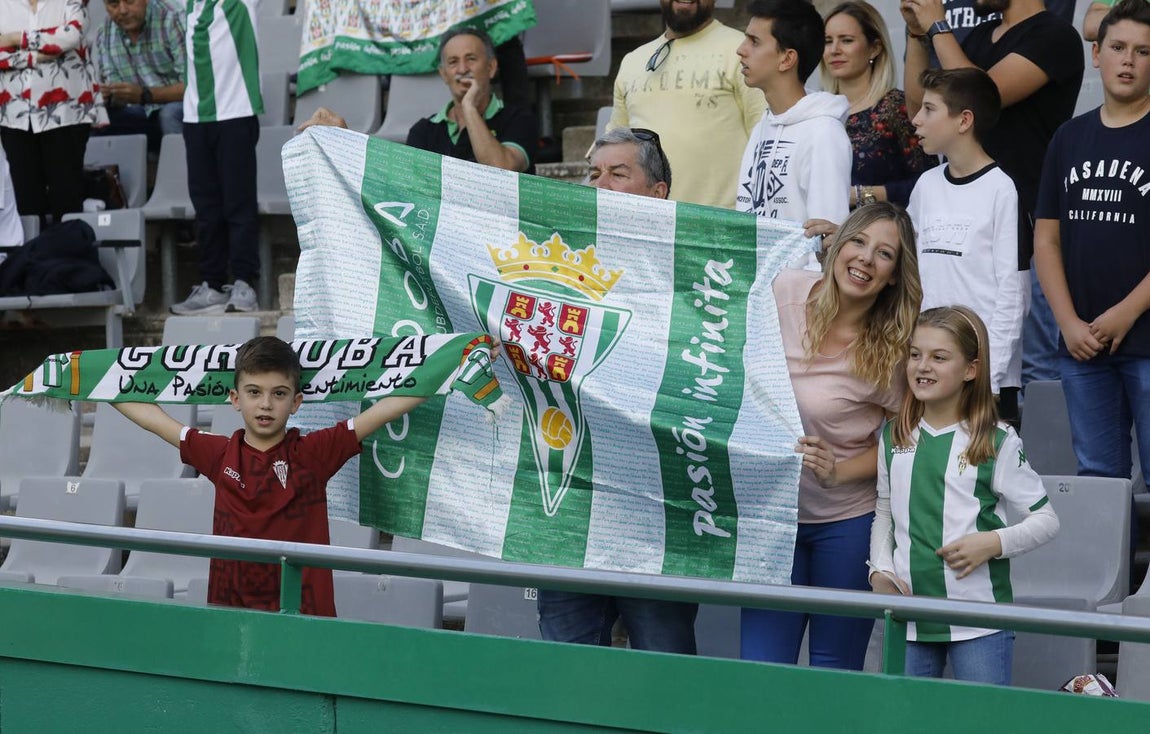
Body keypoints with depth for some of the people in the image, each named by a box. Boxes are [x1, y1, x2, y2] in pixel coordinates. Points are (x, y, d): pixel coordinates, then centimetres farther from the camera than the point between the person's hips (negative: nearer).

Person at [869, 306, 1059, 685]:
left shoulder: (997, 442, -5)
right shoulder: (893, 437, 9)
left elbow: (1046, 520, -1)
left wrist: (994, 543, -15)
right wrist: (880, 571, 2)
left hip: (979, 621, -4)